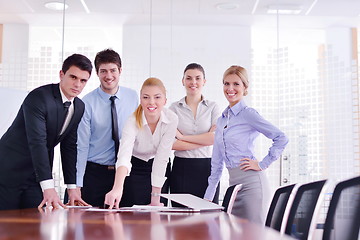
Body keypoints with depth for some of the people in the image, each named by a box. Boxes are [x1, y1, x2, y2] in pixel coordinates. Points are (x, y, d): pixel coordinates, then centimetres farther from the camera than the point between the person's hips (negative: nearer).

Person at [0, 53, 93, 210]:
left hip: (37, 177, 6)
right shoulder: (38, 97, -20)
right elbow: (37, 142, -29)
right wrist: (48, 188, -36)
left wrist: (72, 187, -1)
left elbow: (69, 146, 6)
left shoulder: (79, 107, 3)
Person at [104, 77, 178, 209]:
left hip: (159, 170, 2)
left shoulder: (171, 119, -22)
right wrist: (117, 188, -62)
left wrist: (156, 197, -22)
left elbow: (162, 158, -20)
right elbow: (124, 156, -45)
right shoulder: (133, 122, -28)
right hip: (134, 169, -2)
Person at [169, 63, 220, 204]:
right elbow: (170, 143, -6)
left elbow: (216, 137, -9)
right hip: (181, 168, 0)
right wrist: (204, 141, -10)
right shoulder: (174, 108, 5)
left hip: (206, 167, 0)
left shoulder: (213, 107, 6)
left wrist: (183, 136, -8)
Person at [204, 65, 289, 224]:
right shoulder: (221, 120, 15)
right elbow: (217, 161, 18)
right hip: (233, 184, 7)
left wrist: (262, 164, -10)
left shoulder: (248, 114, -6)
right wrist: (208, 196, 16)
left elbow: (281, 139, -12)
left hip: (251, 182, -7)